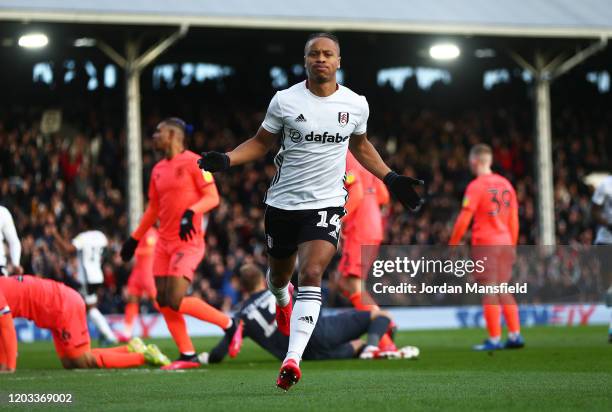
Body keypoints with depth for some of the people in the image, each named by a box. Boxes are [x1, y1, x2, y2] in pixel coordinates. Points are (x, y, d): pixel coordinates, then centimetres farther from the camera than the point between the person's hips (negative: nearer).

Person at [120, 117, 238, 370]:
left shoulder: (194, 163, -8)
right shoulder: (158, 169, 15)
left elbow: (212, 197, -12)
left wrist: (191, 212, -29)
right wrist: (135, 238, 24)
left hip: (188, 242, -8)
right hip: (164, 243, 8)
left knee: (175, 301, -17)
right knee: (163, 302, 1)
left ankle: (228, 324, 1)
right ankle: (188, 356, 9)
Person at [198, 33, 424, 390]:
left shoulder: (356, 105, 2)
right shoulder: (285, 100, -4)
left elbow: (360, 145, 21)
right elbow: (262, 142, 7)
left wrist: (391, 179, 15)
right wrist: (225, 160, -9)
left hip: (326, 204, -1)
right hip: (283, 202, 1)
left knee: (311, 274, -20)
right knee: (279, 274, 17)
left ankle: (293, 360, -28)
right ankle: (282, 300, 58)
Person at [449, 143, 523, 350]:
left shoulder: (476, 186, -9)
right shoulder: (505, 184, 10)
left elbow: (464, 219, -11)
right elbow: (513, 219, 14)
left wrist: (452, 245, -3)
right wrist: (512, 245, 22)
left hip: (484, 243, -6)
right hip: (505, 243, 6)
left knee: (489, 292, -4)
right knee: (504, 291, 12)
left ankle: (494, 339, -5)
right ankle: (515, 335, 8)